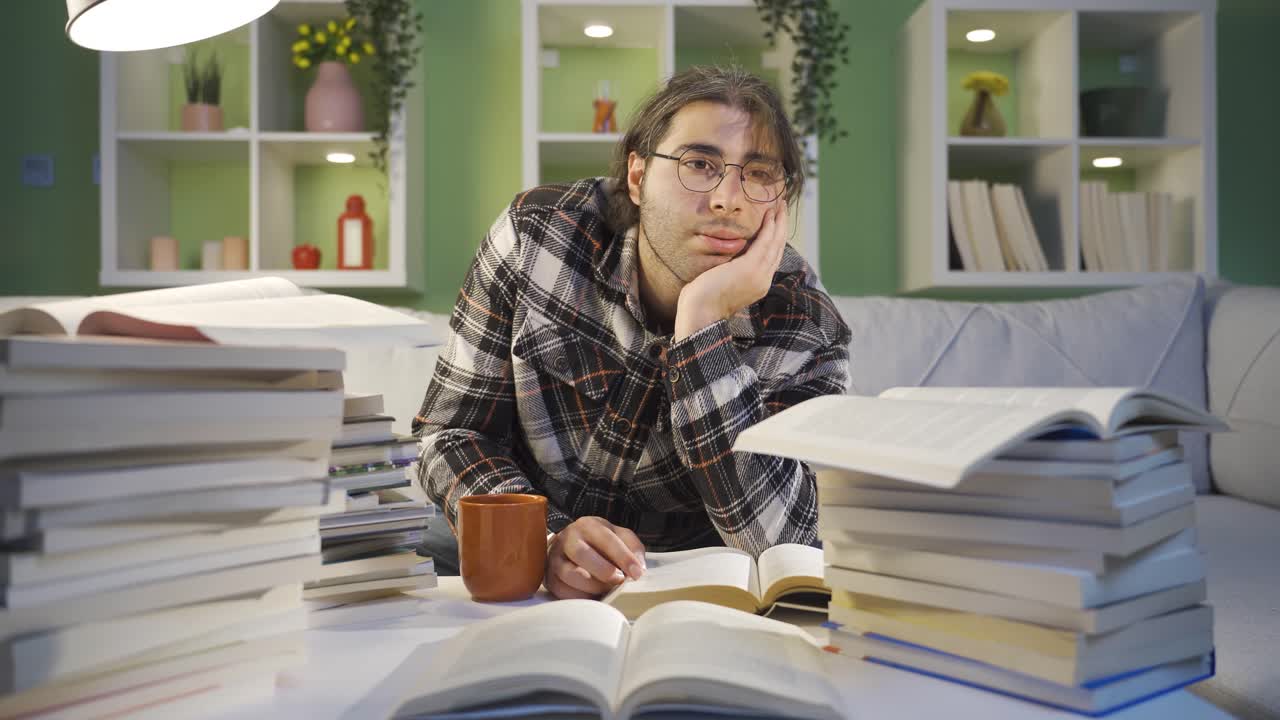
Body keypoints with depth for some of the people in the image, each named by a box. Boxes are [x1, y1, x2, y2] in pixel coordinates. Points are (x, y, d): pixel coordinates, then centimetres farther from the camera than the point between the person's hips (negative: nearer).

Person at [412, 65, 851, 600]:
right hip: (527, 586, 2)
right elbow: (453, 433, -7)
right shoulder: (535, 237, -10)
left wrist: (701, 323, -29)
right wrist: (544, 543, -26)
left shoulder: (805, 329, -12)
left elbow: (775, 538, -23)